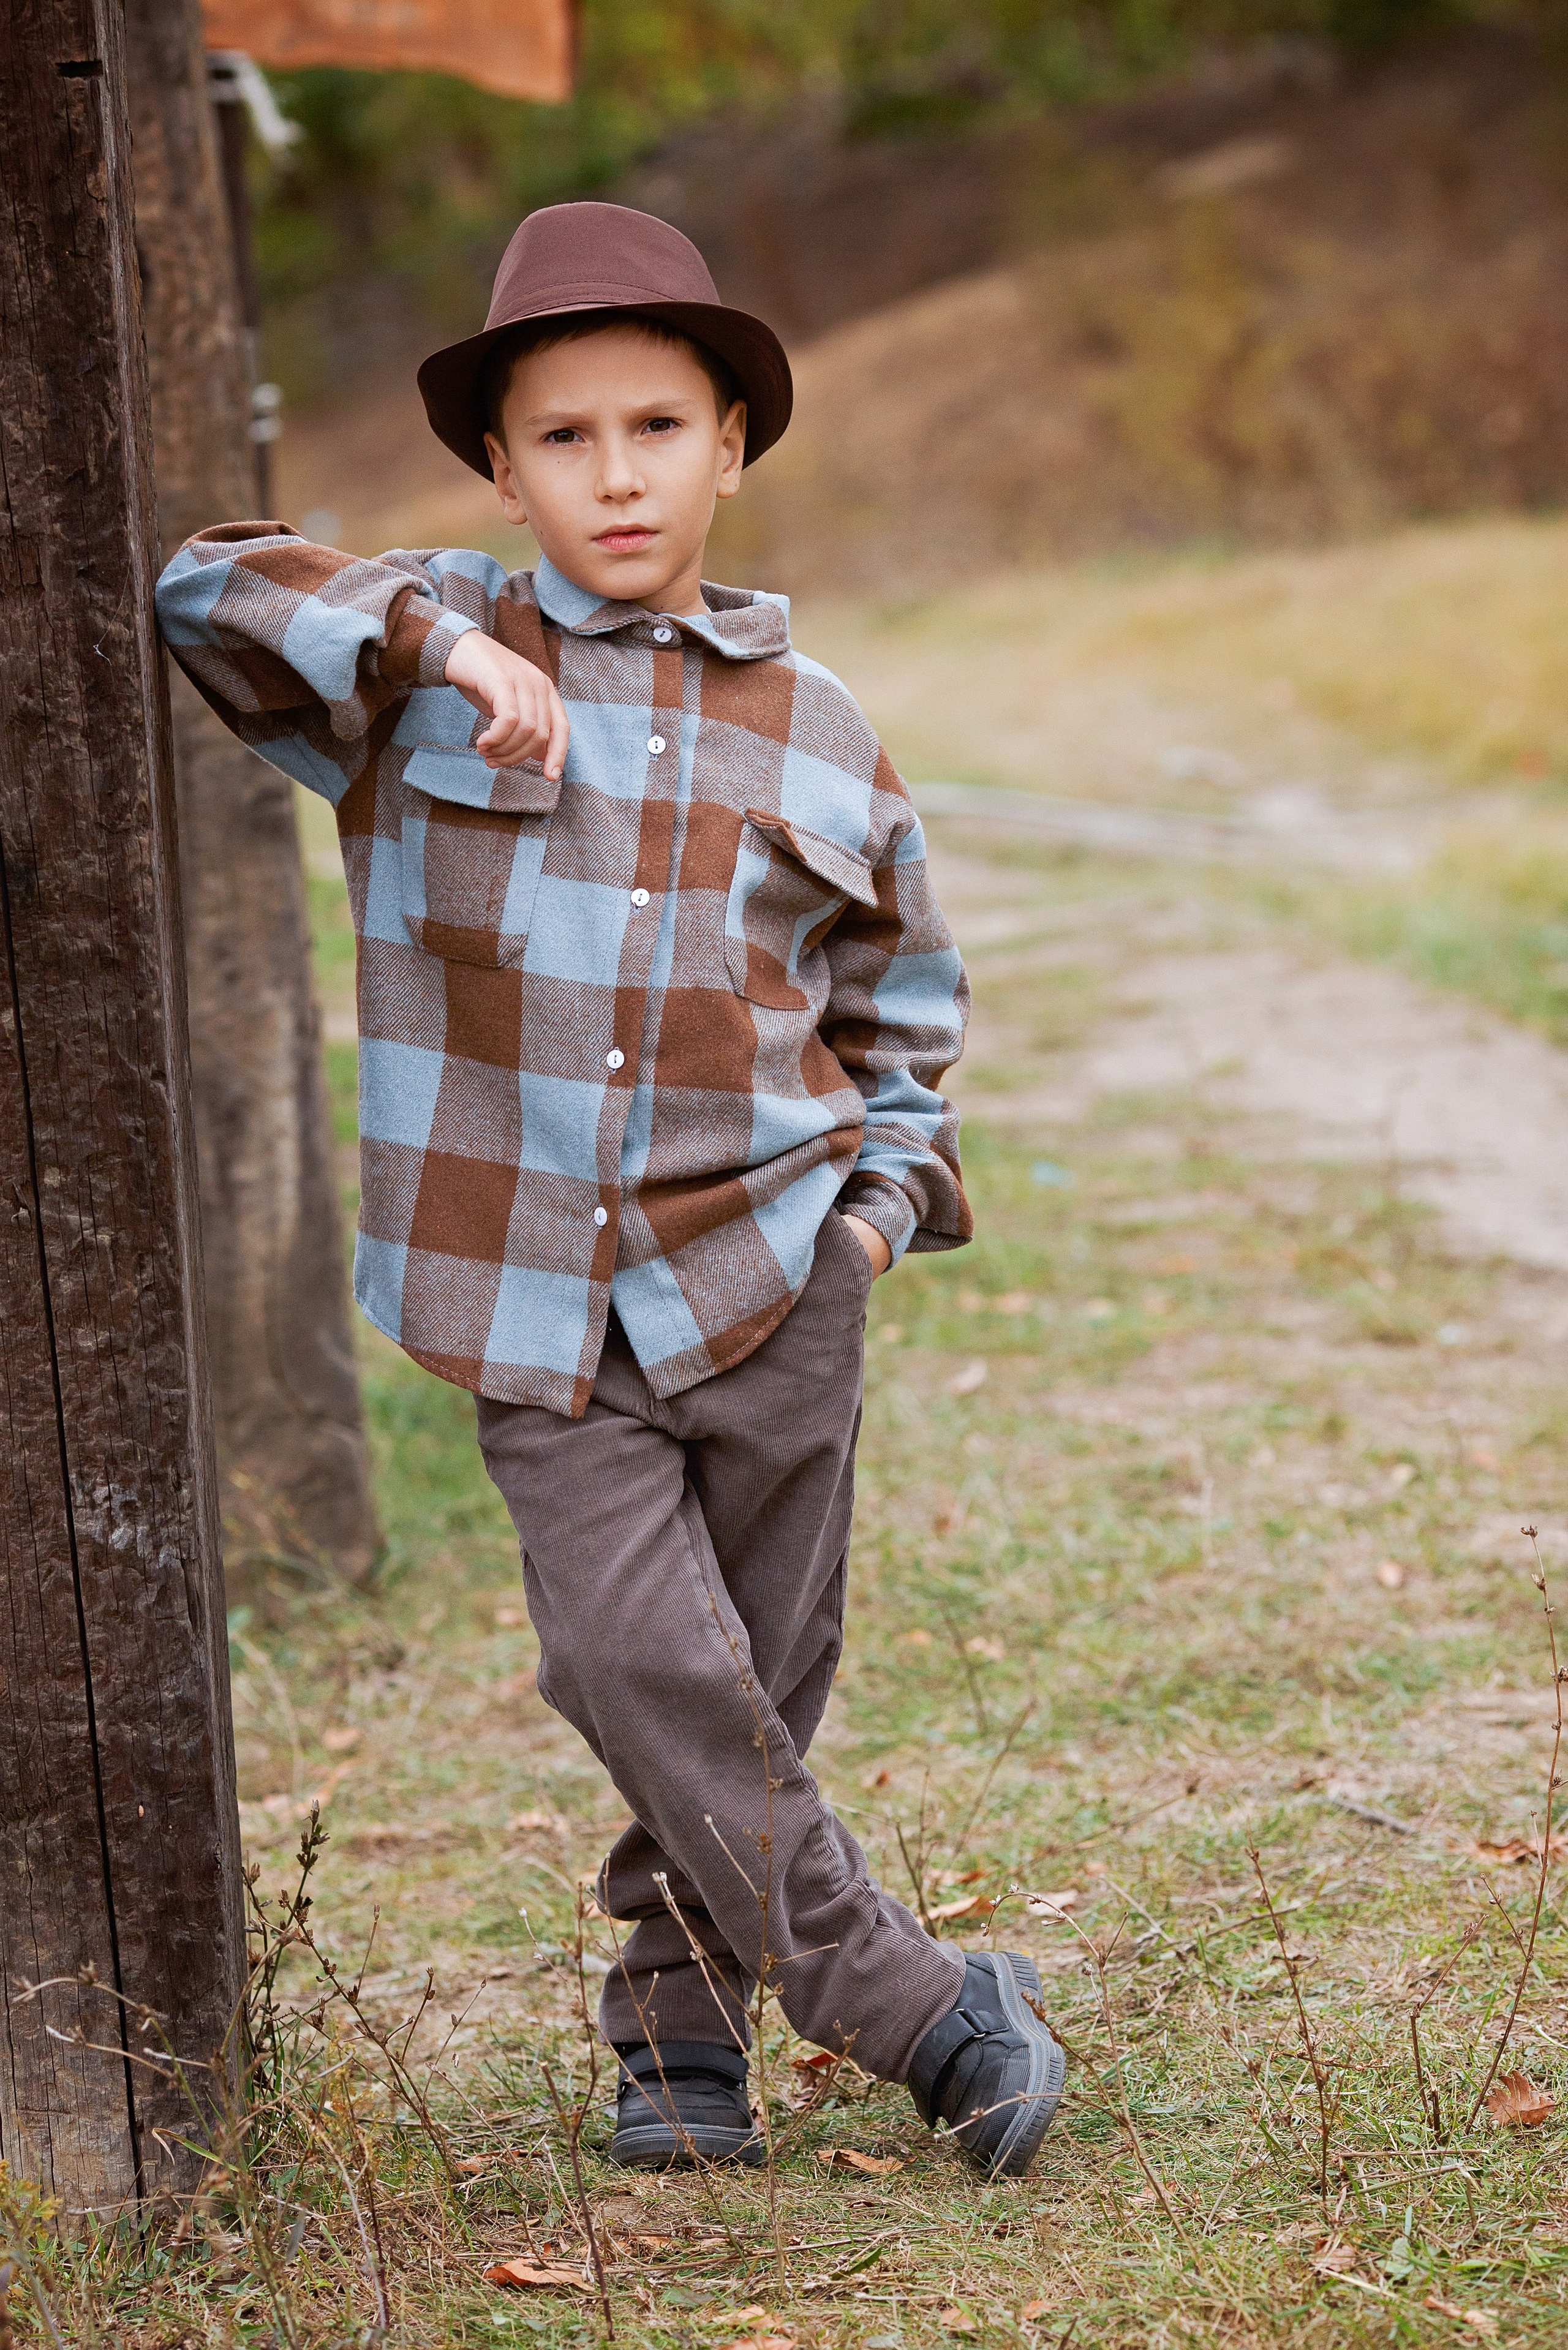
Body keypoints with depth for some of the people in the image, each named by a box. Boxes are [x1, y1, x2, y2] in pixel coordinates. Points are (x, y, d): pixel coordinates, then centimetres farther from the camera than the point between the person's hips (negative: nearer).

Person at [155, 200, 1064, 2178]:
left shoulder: (810, 730, 8)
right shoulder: (427, 665, 3)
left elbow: (899, 999, 19)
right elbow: (204, 593, -9)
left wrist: (889, 1191, 5)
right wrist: (435, 639, -18)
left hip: (771, 1274, 2)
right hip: (538, 1305, -2)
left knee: (761, 1676, 5)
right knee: (642, 1664, -14)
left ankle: (681, 2018, 25)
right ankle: (924, 2013, -2)